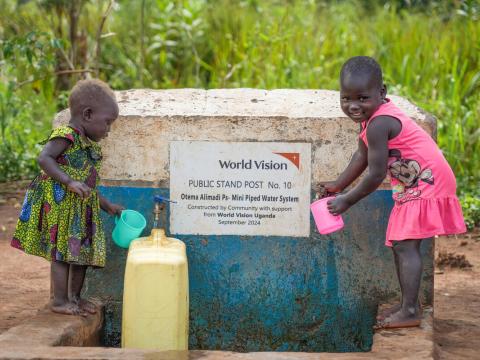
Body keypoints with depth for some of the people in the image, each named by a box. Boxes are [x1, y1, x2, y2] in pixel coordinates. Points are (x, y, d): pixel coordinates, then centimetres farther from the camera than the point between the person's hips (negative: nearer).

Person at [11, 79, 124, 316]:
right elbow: (44, 158, -25)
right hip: (60, 206, -9)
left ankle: (74, 297, 24)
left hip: (82, 209, 9)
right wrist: (69, 182, -31)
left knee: (83, 252, 12)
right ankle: (59, 301, 0)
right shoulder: (66, 136, -12)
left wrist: (108, 206, 26)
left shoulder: (88, 146, 18)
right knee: (62, 252, -6)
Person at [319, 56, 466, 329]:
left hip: (427, 186, -11)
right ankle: (410, 304, 25)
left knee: (405, 245, -14)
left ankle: (410, 311, -13)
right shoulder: (372, 115, 5)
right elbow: (362, 157, 19)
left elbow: (376, 176, -23)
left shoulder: (378, 124, -26)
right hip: (412, 188, 11)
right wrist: (337, 186, 20)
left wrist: (347, 201, -12)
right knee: (401, 245, 16)